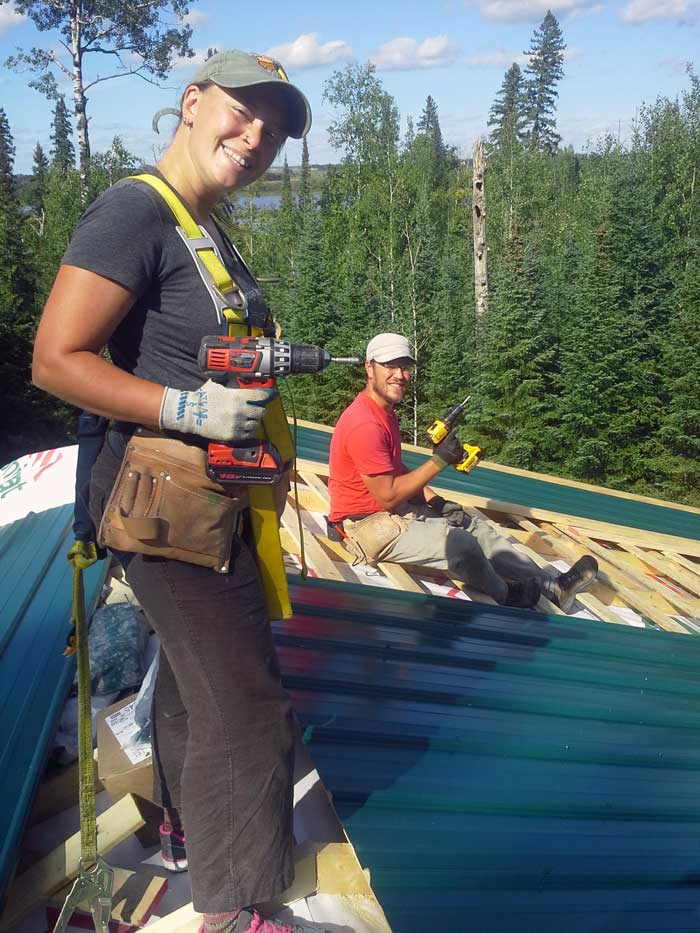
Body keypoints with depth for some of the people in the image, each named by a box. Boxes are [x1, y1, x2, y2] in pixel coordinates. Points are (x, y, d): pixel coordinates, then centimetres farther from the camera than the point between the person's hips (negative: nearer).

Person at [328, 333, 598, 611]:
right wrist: (440, 460, -21)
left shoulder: (385, 411, 9)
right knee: (459, 545, -19)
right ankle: (505, 596, 10)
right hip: (369, 526, -11)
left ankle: (553, 586, 10)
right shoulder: (364, 424, -25)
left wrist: (436, 502, 2)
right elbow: (388, 496, -24)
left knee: (474, 526, 6)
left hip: (395, 510, 11)